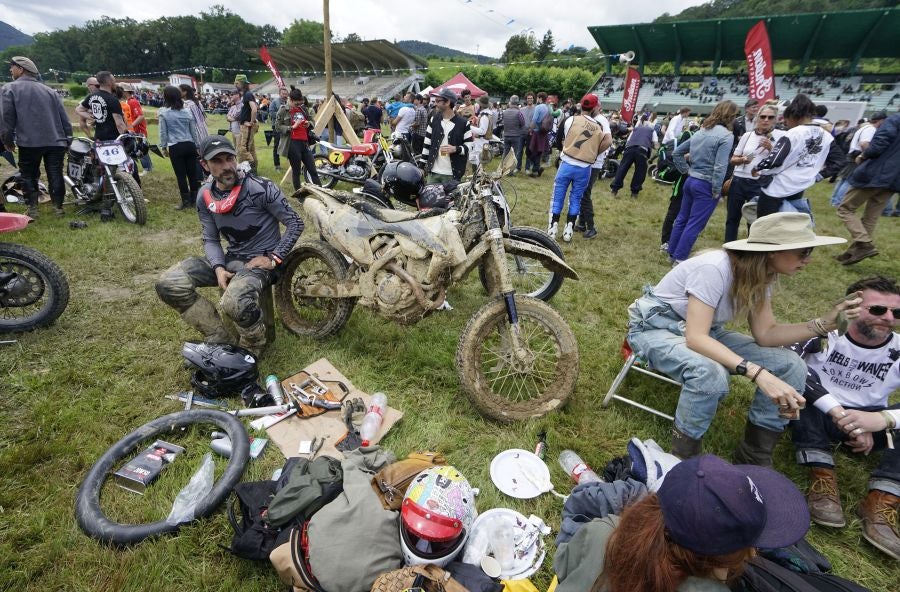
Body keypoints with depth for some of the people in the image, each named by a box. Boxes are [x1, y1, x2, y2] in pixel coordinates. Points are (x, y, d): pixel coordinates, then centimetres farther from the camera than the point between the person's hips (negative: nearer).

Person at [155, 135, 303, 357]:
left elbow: (295, 223, -10)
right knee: (168, 284, -11)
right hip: (231, 259, 7)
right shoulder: (204, 196, 4)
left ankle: (252, 347, -2)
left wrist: (274, 259, -15)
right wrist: (218, 268, -11)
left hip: (262, 261, -6)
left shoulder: (260, 188, -15)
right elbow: (211, 239, 9)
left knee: (234, 303, -37)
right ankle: (221, 338, 0)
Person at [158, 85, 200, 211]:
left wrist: (164, 147, 8)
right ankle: (195, 199, 13)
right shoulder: (187, 111, 7)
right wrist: (197, 145, 19)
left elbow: (163, 132, -2)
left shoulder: (163, 113, -4)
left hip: (175, 147, -4)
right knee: (192, 173, 7)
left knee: (181, 175, 1)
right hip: (190, 145, 4)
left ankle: (186, 201, 4)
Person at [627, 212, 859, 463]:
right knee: (710, 374, -38)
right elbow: (695, 338, -36)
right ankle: (683, 459, -14)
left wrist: (825, 322, -15)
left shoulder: (760, 275, -5)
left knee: (790, 364, -7)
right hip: (655, 327, -8)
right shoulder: (715, 268, -31)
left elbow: (765, 334, -4)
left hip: (705, 330, 8)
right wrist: (759, 374, -42)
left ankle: (754, 456, 7)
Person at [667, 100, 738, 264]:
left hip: (691, 181, 8)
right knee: (694, 225, 0)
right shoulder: (726, 136, -15)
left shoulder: (701, 132, 8)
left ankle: (672, 253, 24)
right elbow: (720, 167, -22)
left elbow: (677, 153, 13)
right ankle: (680, 258, 5)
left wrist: (685, 170, 16)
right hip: (706, 185, -8)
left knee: (682, 219, 15)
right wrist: (717, 190, -13)